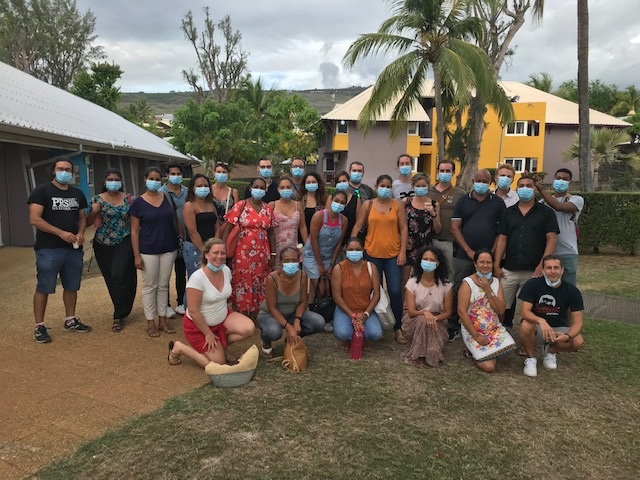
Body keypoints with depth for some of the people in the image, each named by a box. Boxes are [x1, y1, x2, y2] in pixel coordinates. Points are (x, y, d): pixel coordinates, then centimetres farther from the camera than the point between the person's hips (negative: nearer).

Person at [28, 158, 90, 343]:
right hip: (49, 249, -5)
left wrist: (81, 233, -4)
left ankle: (70, 320, 27)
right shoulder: (41, 191, -6)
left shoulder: (77, 193, 12)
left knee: (71, 286, 13)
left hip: (74, 249, 6)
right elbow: (34, 219, -13)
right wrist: (61, 233, -20)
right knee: (44, 288, 0)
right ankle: (39, 327, 11)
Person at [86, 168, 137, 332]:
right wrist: (94, 212, -16)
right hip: (104, 245, 2)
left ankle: (118, 316, -1)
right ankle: (122, 311, 29)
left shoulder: (129, 198, 3)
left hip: (124, 243, -2)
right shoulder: (97, 199, 3)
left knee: (120, 277, -14)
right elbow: (88, 222, 3)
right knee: (112, 280, 10)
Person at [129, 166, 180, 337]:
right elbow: (134, 231, -4)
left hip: (168, 249, 3)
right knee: (149, 286, 6)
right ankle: (150, 323, 17)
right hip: (148, 251, -3)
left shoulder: (168, 198, 4)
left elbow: (175, 221, 11)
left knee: (163, 285, 11)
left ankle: (163, 320, 22)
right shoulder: (138, 202, -4)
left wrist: (179, 243, 5)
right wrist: (136, 255, -9)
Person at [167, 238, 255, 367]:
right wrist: (208, 334, -16)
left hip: (223, 318, 6)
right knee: (218, 363, -5)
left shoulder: (226, 270, -8)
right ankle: (178, 348, 12)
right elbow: (193, 312, -23)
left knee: (249, 328, -18)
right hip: (199, 324, -6)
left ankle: (219, 345, 8)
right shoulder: (197, 278, -28)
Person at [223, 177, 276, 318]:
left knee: (259, 285, 9)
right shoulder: (241, 206, -4)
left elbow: (271, 232, 11)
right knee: (243, 284, 4)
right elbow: (228, 227, -7)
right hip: (243, 253, -4)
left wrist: (273, 254, 8)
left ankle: (255, 316, 23)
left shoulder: (268, 209, 7)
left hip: (262, 254, 4)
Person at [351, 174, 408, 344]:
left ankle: (398, 328, 12)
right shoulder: (367, 205, 5)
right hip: (372, 254, 1)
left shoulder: (398, 205, 5)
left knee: (395, 291, -4)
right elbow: (357, 227, 4)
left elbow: (403, 229, 2)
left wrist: (403, 252, -6)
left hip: (393, 255, 0)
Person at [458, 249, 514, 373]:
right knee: (489, 366, -18)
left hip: (495, 328, 5)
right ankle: (474, 347, 12)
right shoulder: (467, 283, -11)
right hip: (472, 331, -5)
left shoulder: (496, 282, 5)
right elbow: (462, 312, -15)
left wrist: (488, 290, -14)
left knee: (509, 345, -24)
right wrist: (477, 336, -16)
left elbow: (501, 310, -3)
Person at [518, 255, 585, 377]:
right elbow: (525, 312, -23)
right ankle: (531, 358, -6)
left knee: (578, 342, -27)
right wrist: (541, 321, -45)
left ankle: (551, 350, 8)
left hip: (559, 329, 2)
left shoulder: (572, 291, -11)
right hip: (537, 327, -2)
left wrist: (567, 336, -35)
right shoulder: (532, 284, -17)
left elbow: (578, 322, -14)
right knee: (525, 326, -35)